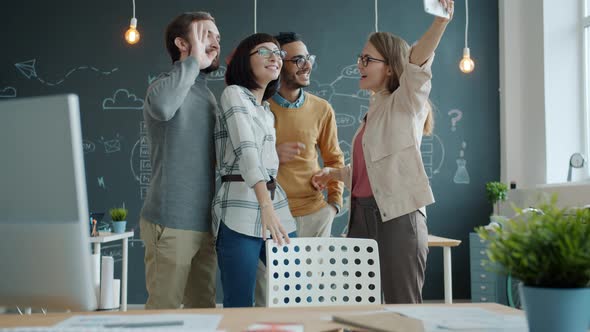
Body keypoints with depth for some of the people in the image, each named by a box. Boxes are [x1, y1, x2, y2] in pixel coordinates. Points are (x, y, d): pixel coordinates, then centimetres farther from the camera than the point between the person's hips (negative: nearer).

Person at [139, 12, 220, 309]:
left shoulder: (207, 95, 17)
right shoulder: (168, 84, -8)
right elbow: (160, 105, -35)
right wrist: (193, 61, -21)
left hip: (204, 223, 8)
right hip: (172, 223, -8)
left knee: (203, 308, 12)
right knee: (164, 309, -2)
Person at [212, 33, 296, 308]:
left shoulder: (267, 111, 22)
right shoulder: (234, 93, -3)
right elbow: (246, 150, -18)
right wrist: (266, 206, -30)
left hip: (275, 205, 8)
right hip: (241, 213, -8)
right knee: (240, 307, -7)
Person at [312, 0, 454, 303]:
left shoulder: (405, 104, -3)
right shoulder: (375, 111, 20)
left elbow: (417, 63, -24)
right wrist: (334, 173, 23)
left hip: (397, 216, -8)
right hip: (363, 215, 8)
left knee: (402, 305, -3)